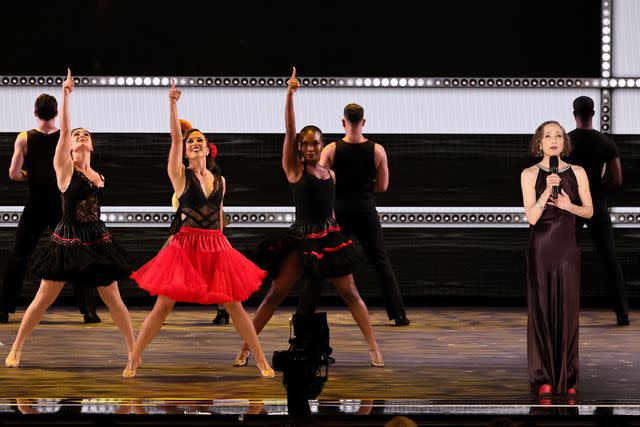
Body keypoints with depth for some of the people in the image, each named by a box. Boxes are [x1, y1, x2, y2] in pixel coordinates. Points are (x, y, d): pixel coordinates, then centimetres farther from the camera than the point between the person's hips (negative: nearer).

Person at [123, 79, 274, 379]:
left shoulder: (220, 181, 10)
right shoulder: (180, 175, -1)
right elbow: (175, 137, -12)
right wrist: (172, 104, -21)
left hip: (216, 247, 3)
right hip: (185, 245, -3)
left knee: (234, 306, 5)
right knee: (163, 306, -4)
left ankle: (261, 361, 12)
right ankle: (133, 361, 5)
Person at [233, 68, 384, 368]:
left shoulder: (330, 174, 10)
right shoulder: (294, 169, -2)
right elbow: (289, 130, -11)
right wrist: (290, 94, -18)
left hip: (330, 237, 3)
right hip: (301, 238, -3)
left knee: (350, 294, 3)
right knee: (275, 295, -3)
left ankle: (374, 348, 6)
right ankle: (245, 349, 2)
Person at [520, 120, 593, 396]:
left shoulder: (577, 173, 5)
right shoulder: (530, 175, -1)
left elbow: (589, 211, 8)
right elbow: (531, 217, -8)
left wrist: (569, 206, -10)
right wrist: (547, 191, -21)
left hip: (568, 247, 1)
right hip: (540, 247, -1)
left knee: (568, 308, 0)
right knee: (541, 307, -1)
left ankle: (568, 378, 6)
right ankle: (543, 378, 2)